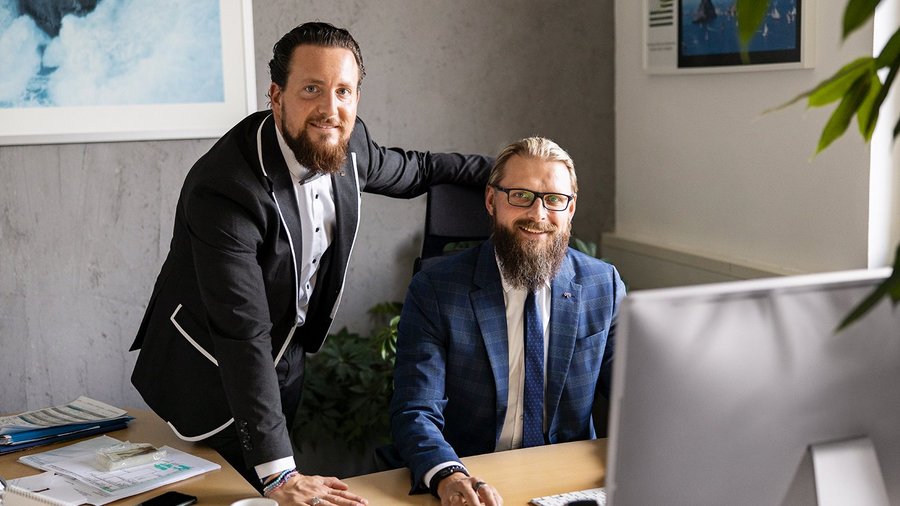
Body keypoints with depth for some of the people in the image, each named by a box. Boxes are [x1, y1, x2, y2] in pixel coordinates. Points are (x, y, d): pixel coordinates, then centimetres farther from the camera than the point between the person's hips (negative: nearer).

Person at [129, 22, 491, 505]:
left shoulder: (346, 145, -10)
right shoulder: (225, 189, -33)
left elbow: (408, 170, 14)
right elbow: (242, 334, -37)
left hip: (286, 357, 7)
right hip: (210, 377, -6)